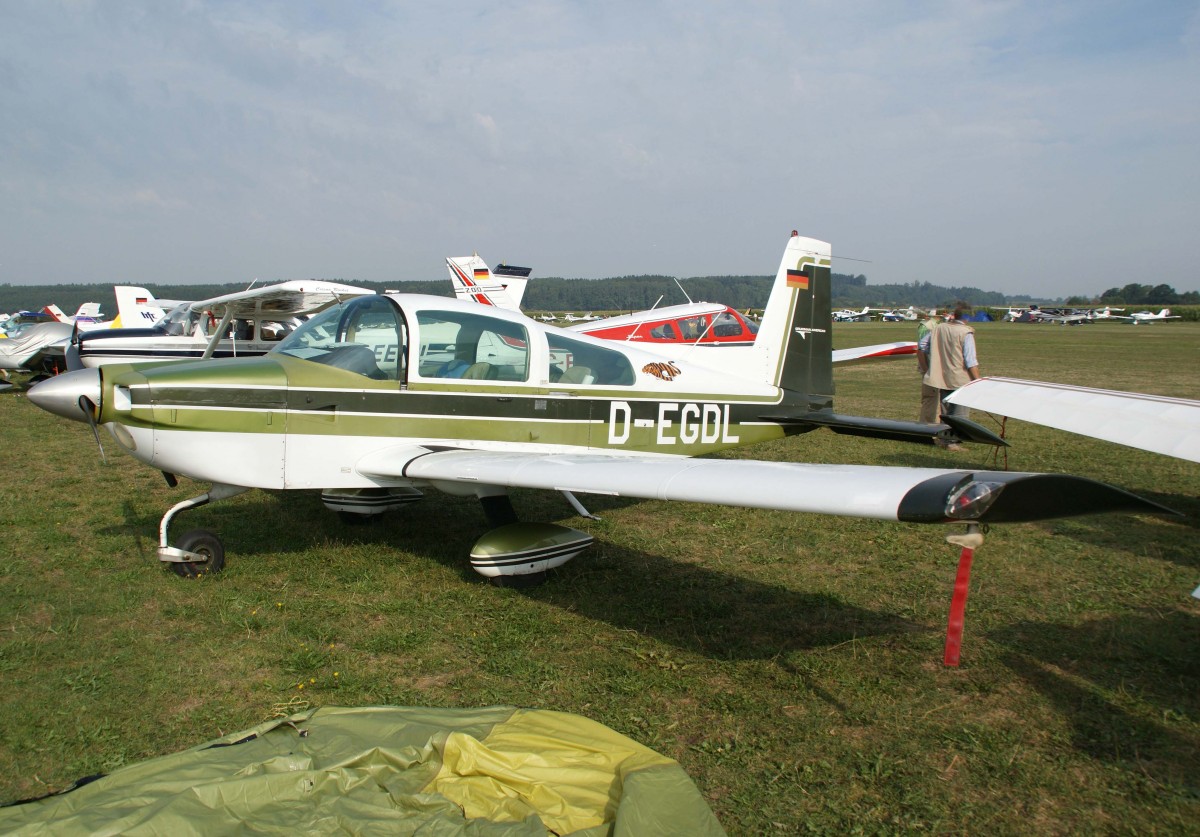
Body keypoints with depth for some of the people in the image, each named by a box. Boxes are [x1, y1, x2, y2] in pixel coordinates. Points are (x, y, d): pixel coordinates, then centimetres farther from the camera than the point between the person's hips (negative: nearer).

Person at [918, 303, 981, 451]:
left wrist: (925, 367, 19)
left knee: (945, 410, 19)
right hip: (960, 380, -6)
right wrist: (978, 382, -12)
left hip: (941, 378, 6)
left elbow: (921, 345, 9)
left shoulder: (938, 328, 3)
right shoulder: (966, 333, -15)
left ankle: (943, 439, 23)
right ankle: (953, 441, 1)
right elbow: (971, 361, -18)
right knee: (960, 413, 3)